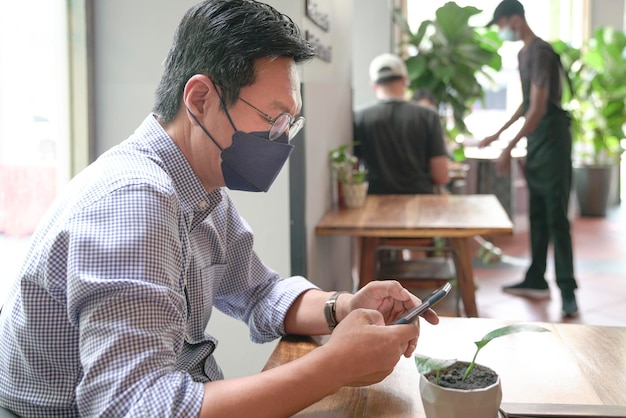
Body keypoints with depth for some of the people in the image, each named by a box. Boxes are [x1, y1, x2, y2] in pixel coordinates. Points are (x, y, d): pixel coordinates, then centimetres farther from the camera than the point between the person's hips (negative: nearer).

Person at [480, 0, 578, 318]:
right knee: (537, 214, 12)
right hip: (535, 139, 9)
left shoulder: (540, 52, -16)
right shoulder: (523, 53, 14)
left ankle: (567, 291, -5)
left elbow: (538, 108, -22)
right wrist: (499, 133, 24)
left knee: (556, 216, -9)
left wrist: (509, 148, -22)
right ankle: (536, 281, 20)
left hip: (552, 137, -9)